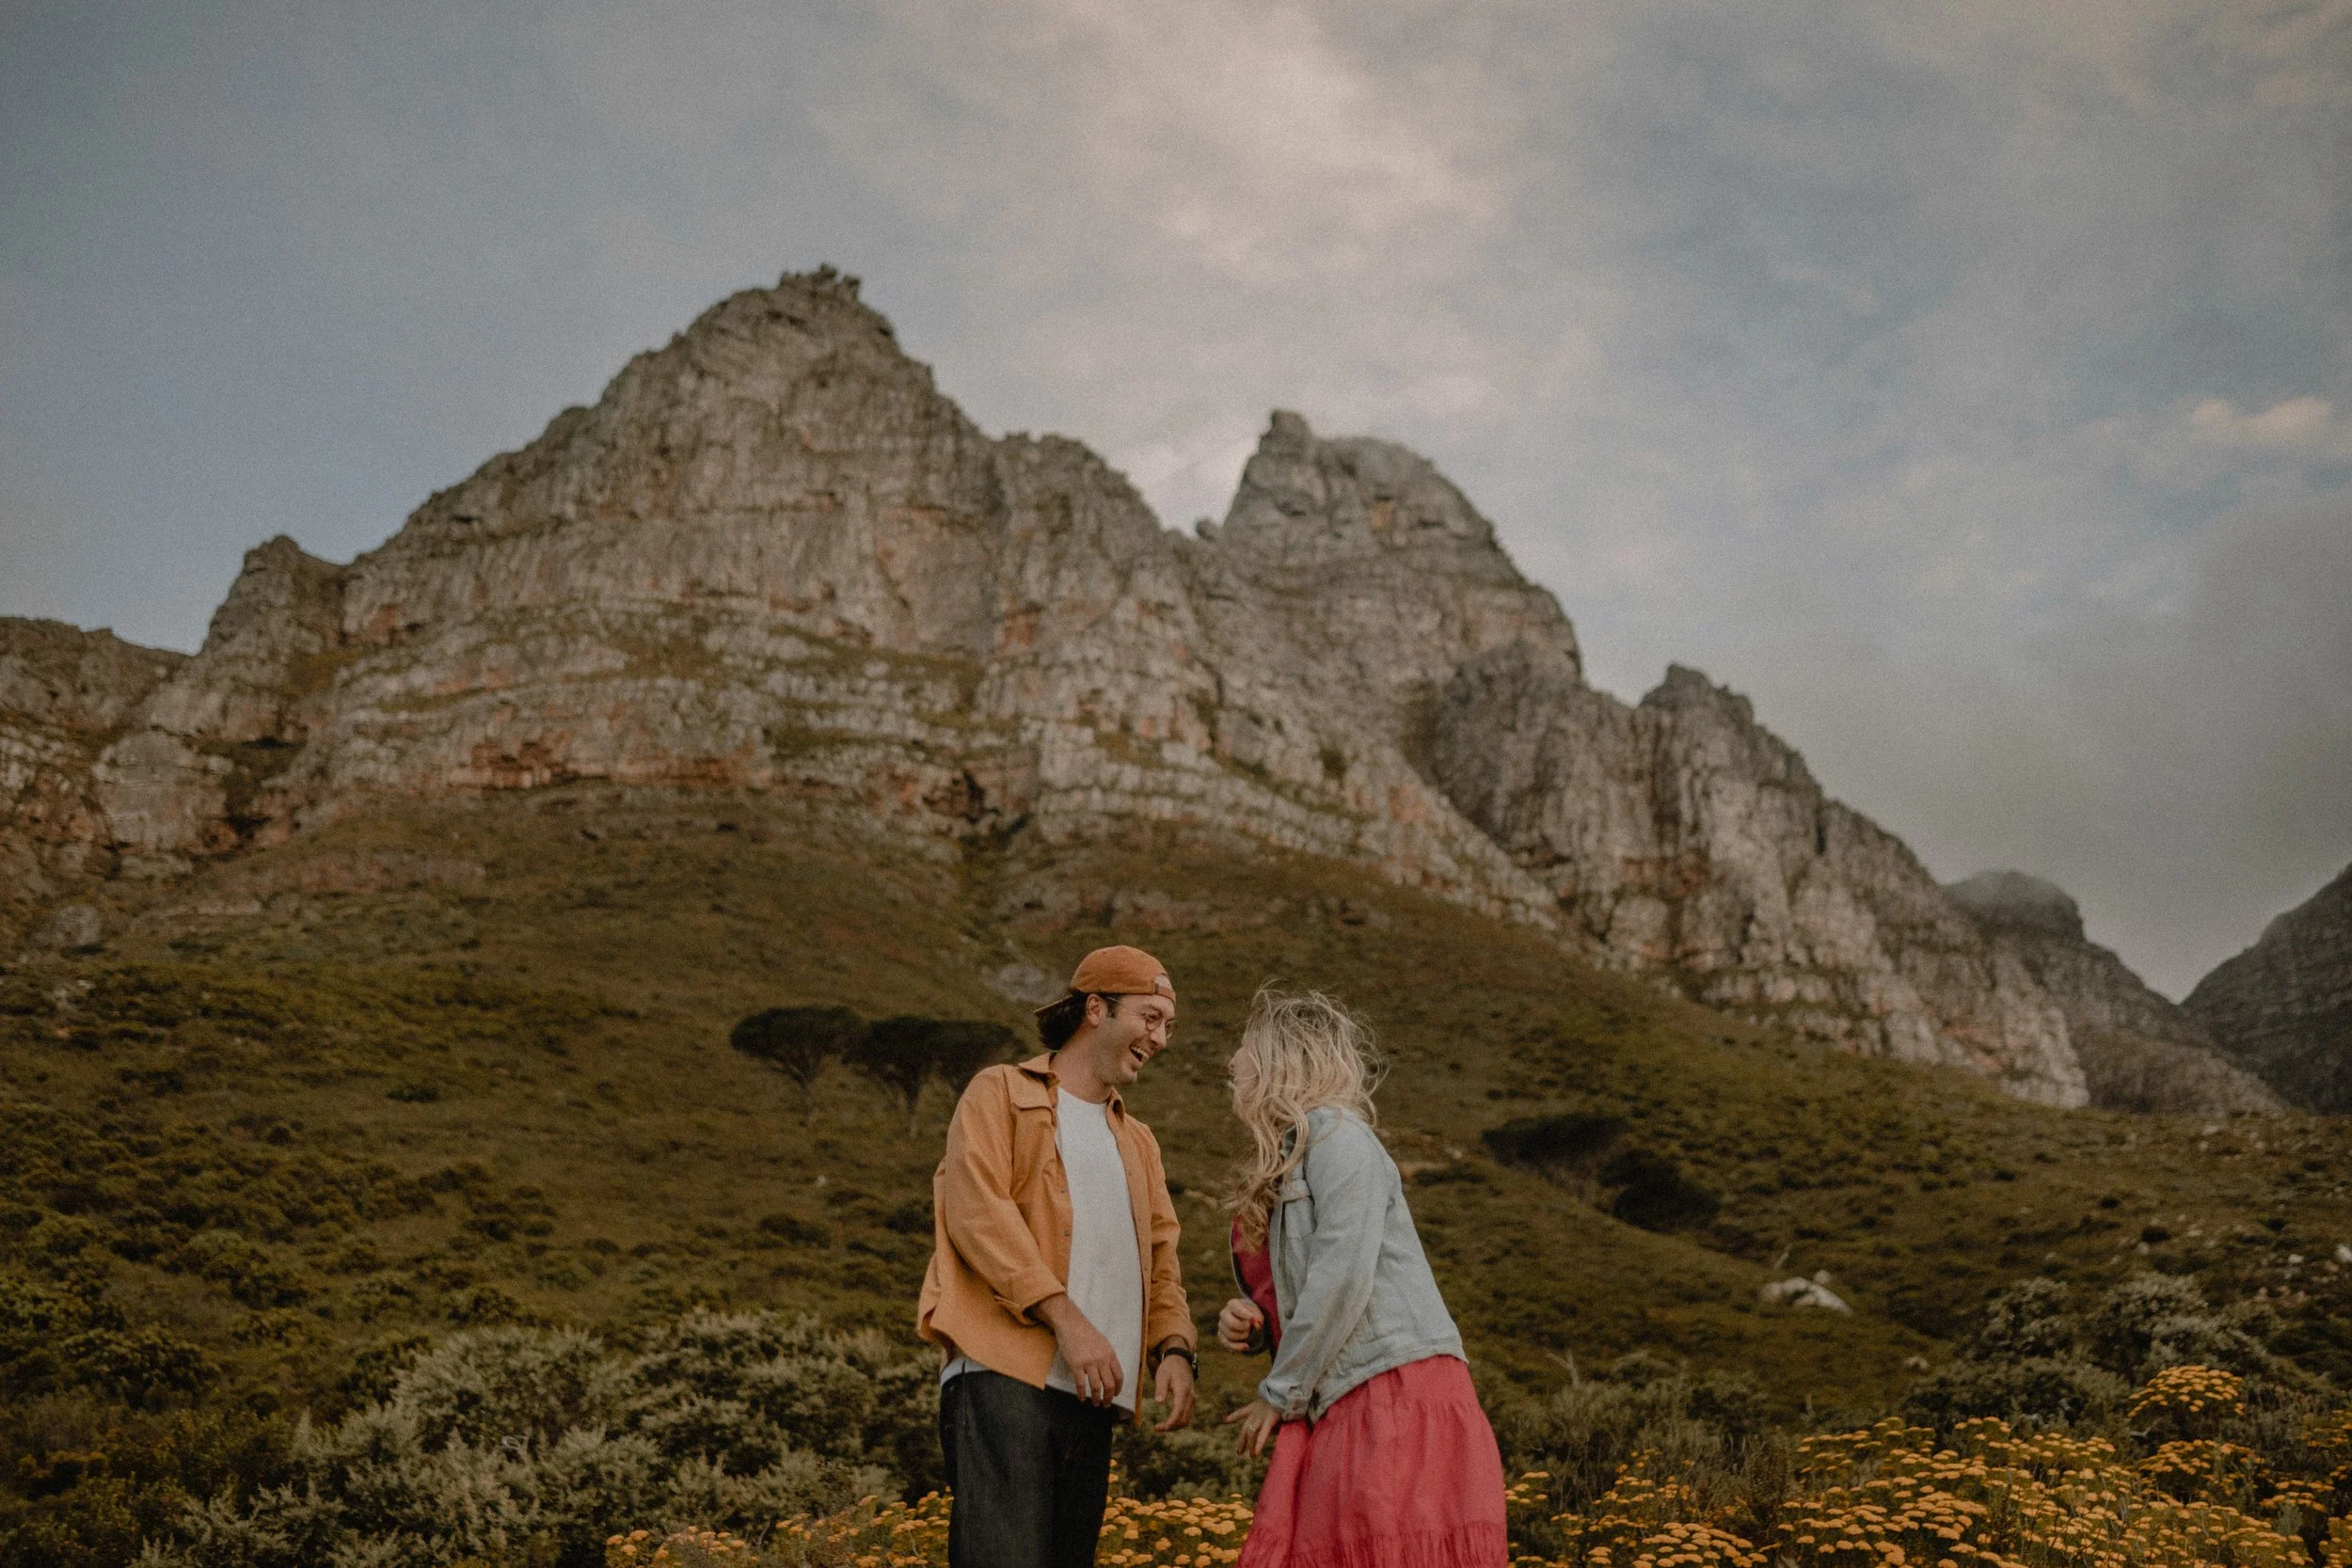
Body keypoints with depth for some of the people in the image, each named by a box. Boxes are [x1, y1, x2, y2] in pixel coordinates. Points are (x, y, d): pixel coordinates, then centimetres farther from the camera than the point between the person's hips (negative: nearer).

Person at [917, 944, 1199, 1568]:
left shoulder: (1138, 1143, 28)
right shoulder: (1002, 1093, 7)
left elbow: (1160, 1259, 21)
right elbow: (977, 1211, -8)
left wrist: (1174, 1347, 0)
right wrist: (1066, 1317, -16)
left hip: (1091, 1396, 7)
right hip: (1004, 1376, -6)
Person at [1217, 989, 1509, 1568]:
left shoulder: (1336, 1132, -7)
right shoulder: (1277, 1175, 19)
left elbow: (1343, 1279, -16)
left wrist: (1279, 1393, -8)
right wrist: (1247, 1323, 4)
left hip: (1403, 1393, -8)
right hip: (1340, 1411, 8)